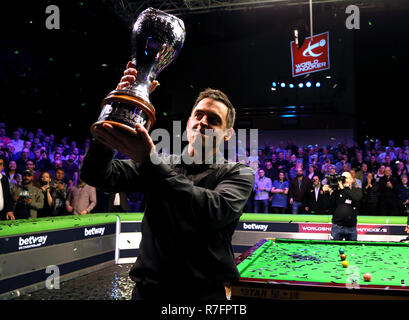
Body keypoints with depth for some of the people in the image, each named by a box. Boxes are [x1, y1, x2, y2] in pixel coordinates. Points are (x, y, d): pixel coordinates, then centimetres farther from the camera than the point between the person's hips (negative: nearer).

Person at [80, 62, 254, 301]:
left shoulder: (239, 174, -4)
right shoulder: (160, 165, 5)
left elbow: (213, 212, -24)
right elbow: (97, 175, -6)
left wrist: (150, 161, -31)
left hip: (206, 291, -2)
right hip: (149, 289, 3)